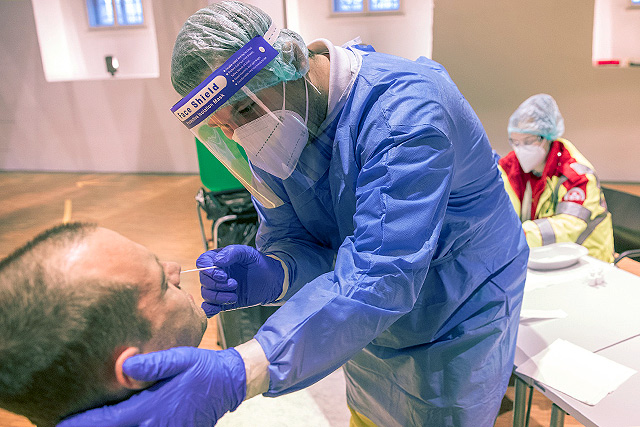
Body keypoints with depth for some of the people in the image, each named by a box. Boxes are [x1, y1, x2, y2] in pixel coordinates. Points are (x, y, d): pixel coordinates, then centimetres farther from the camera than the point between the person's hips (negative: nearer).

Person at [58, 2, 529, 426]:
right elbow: (292, 237, -7)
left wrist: (233, 376, -52)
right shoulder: (273, 131, -11)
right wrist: (274, 275, -33)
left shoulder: (406, 108, -34)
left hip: (459, 320, -4)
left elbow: (381, 275, -43)